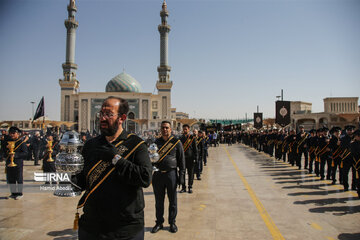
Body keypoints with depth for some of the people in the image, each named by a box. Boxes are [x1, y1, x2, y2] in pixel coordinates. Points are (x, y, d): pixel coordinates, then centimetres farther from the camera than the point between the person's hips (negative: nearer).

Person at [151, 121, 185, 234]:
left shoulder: (176, 142, 0)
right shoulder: (156, 142, 8)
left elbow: (181, 159, 2)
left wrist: (181, 175, -3)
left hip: (171, 174, -2)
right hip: (158, 174, 3)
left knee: (172, 200, 8)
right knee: (159, 200, 11)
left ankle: (172, 222, 23)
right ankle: (159, 223, 25)